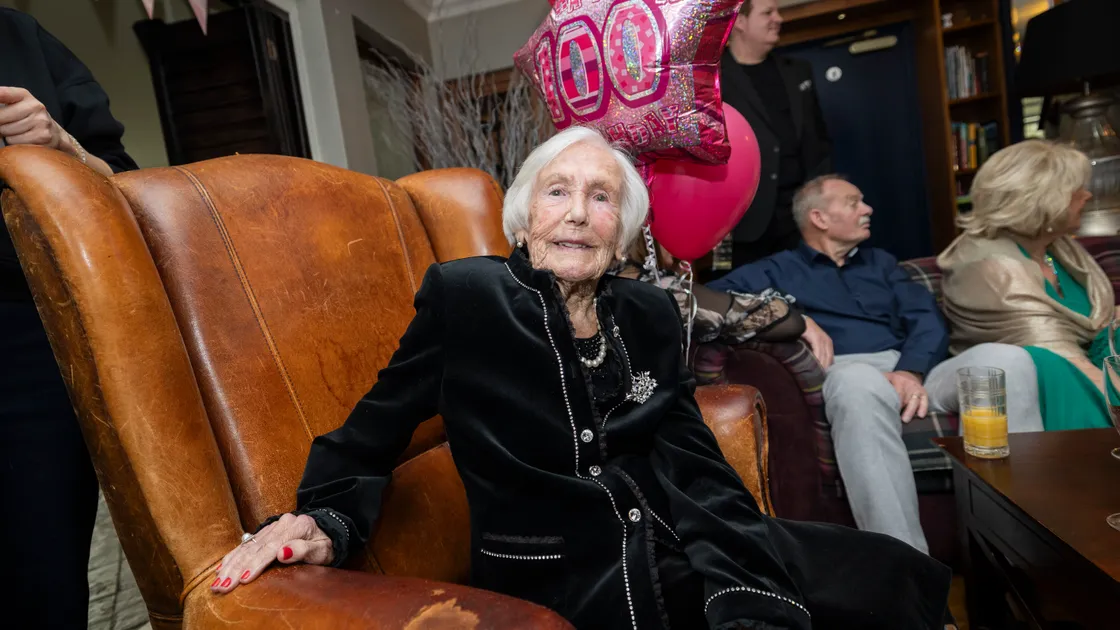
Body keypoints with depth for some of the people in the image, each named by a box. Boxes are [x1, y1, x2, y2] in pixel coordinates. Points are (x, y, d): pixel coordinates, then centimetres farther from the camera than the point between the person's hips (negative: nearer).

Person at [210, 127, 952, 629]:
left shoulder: (650, 312, 7)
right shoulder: (464, 294, -5)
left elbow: (696, 465, 2)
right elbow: (378, 424, 3)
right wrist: (325, 522, -15)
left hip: (674, 544, 6)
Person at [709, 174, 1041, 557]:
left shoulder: (881, 262, 32)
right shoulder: (777, 270, 19)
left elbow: (928, 319, 14)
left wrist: (911, 371, -10)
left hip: (915, 370, 5)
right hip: (845, 373, -4)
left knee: (1007, 358, -24)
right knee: (860, 381, -41)